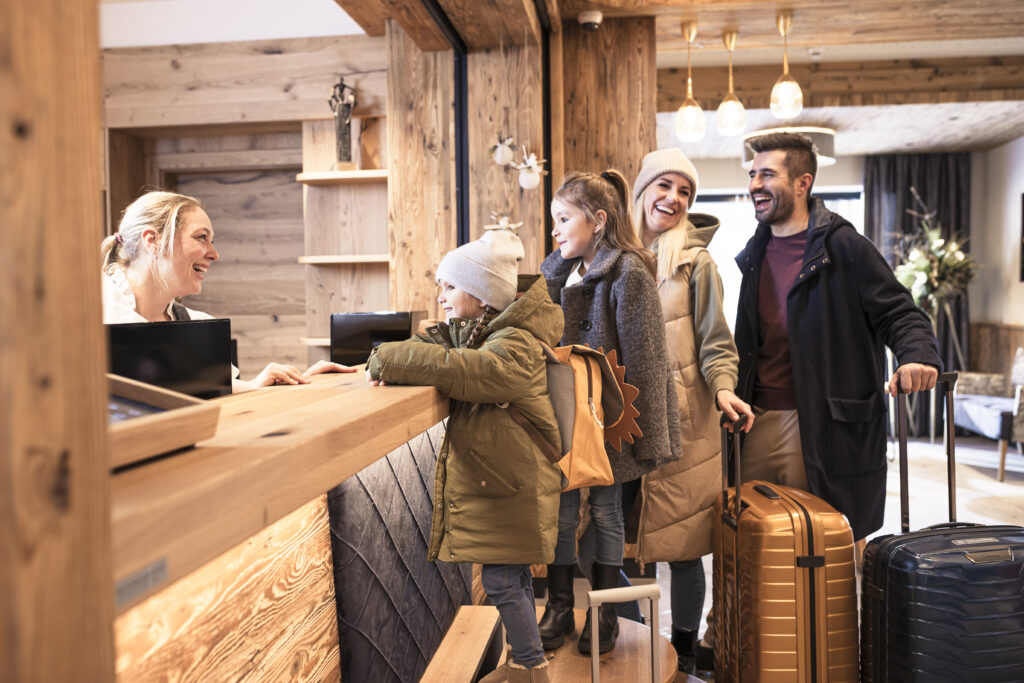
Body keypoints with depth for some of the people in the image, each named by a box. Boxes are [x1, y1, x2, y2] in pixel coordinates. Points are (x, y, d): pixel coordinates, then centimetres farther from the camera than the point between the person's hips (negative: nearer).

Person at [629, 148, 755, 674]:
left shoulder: (695, 261, 1)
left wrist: (722, 389, -17)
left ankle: (684, 647, 22)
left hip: (682, 423, -2)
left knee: (681, 541, 4)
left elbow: (715, 342, -1)